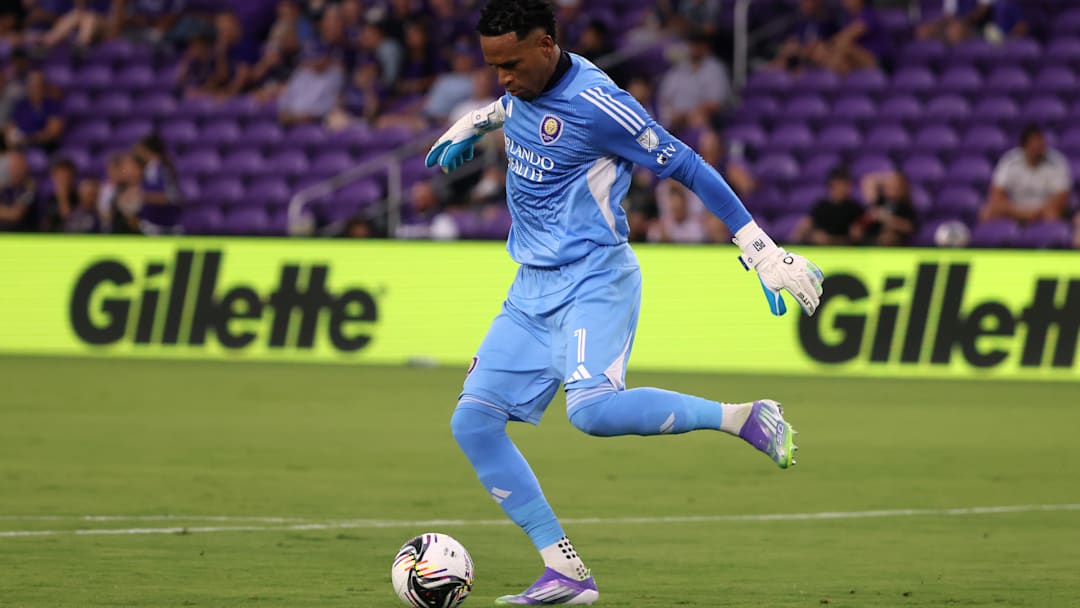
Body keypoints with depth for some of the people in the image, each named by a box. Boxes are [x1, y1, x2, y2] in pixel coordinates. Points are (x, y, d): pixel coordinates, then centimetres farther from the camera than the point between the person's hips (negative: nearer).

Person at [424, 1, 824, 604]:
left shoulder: (597, 103, -18)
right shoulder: (527, 84, 5)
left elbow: (688, 167, -13)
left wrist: (764, 252, -12)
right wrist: (474, 123, 44)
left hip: (594, 280, -8)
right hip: (533, 287, 8)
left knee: (592, 408, -33)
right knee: (473, 421, -4)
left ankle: (746, 417, -14)